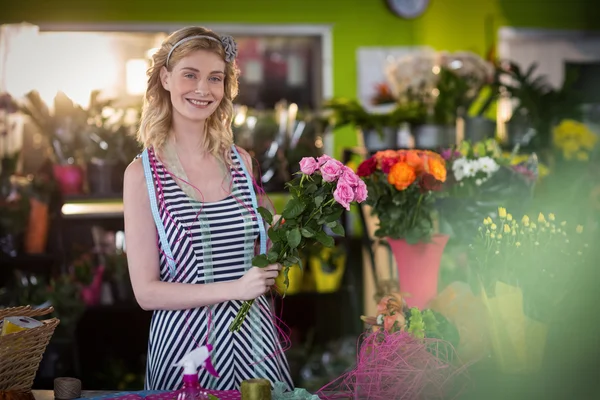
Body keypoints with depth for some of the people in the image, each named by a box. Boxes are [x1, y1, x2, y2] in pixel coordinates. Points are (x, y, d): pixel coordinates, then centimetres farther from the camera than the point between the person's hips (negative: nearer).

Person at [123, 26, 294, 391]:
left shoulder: (240, 162, 5)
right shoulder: (143, 174, -8)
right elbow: (147, 292, -11)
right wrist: (235, 288, -18)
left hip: (254, 338, 4)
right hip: (186, 341, -4)